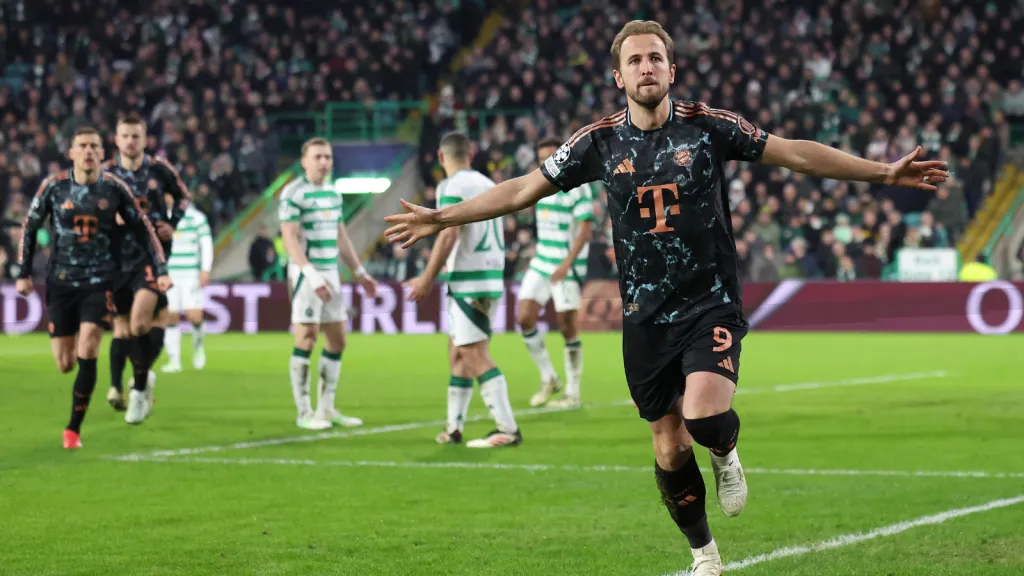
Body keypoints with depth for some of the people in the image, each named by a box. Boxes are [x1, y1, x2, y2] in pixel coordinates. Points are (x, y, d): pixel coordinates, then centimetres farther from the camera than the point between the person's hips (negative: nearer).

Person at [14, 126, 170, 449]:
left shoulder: (114, 188, -3)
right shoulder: (53, 187, -2)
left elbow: (142, 229, 5)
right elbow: (30, 228, 8)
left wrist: (160, 271, 0)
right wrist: (24, 273, 6)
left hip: (101, 281, -1)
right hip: (61, 282, 1)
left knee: (86, 355, -16)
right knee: (65, 365, 3)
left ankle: (74, 428, -4)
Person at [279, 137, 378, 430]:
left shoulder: (333, 193, 14)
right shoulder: (294, 194, -10)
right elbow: (290, 238, -16)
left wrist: (359, 272, 20)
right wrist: (311, 274, -25)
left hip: (331, 273, 8)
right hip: (306, 274, -8)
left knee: (337, 340, 8)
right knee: (306, 339, -7)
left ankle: (326, 408, 16)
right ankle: (304, 412, -2)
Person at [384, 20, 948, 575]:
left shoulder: (707, 126, -5)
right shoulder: (599, 141, 0)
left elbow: (795, 153, -4)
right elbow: (522, 189, 7)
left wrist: (883, 172, -9)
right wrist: (441, 217, 4)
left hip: (711, 304, -2)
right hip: (646, 317, 3)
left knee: (705, 418, -25)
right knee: (670, 448, 6)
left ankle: (725, 452, 12)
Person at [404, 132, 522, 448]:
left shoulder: (452, 186, -9)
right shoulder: (488, 185, 15)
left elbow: (449, 235, -18)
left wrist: (428, 277, -14)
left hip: (468, 281, -9)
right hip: (492, 277, 9)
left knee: (476, 356, -10)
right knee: (458, 352, 16)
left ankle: (508, 429, -15)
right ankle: (453, 428, 19)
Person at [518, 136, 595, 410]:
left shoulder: (578, 188, -11)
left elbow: (585, 230, -16)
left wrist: (567, 264, -23)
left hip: (567, 266, -7)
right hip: (541, 263, 7)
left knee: (567, 327, -2)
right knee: (524, 317, -4)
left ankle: (572, 394, 8)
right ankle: (548, 379, 11)